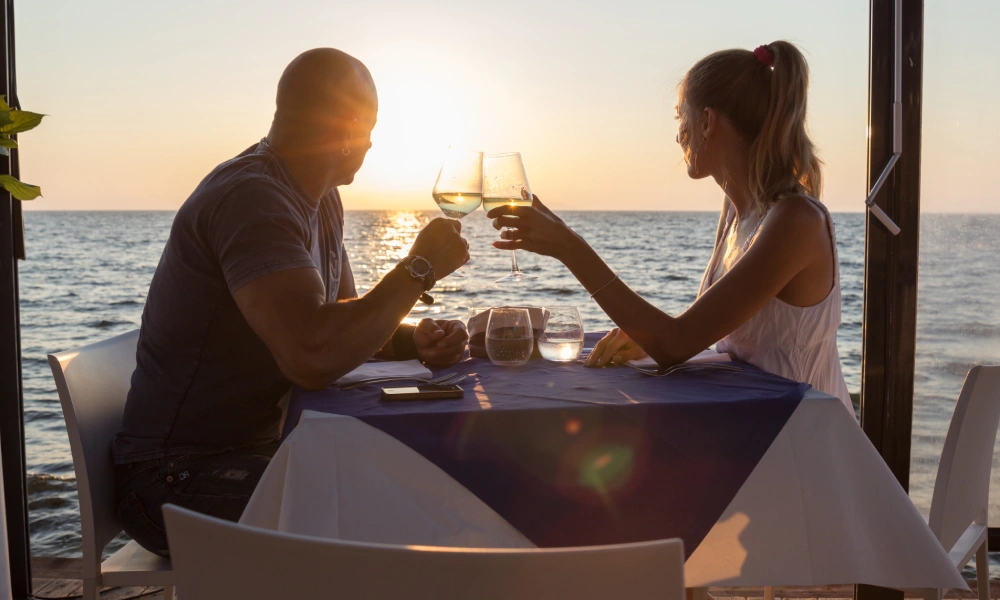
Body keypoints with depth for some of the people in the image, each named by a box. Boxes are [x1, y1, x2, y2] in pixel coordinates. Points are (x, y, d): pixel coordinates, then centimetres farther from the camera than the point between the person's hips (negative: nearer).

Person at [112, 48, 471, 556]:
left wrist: (415, 340, -5)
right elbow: (314, 357, -37)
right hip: (180, 477, -9)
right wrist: (419, 267, -22)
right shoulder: (252, 197, -24)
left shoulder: (321, 199, 8)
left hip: (264, 448, 9)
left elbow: (346, 321, 17)